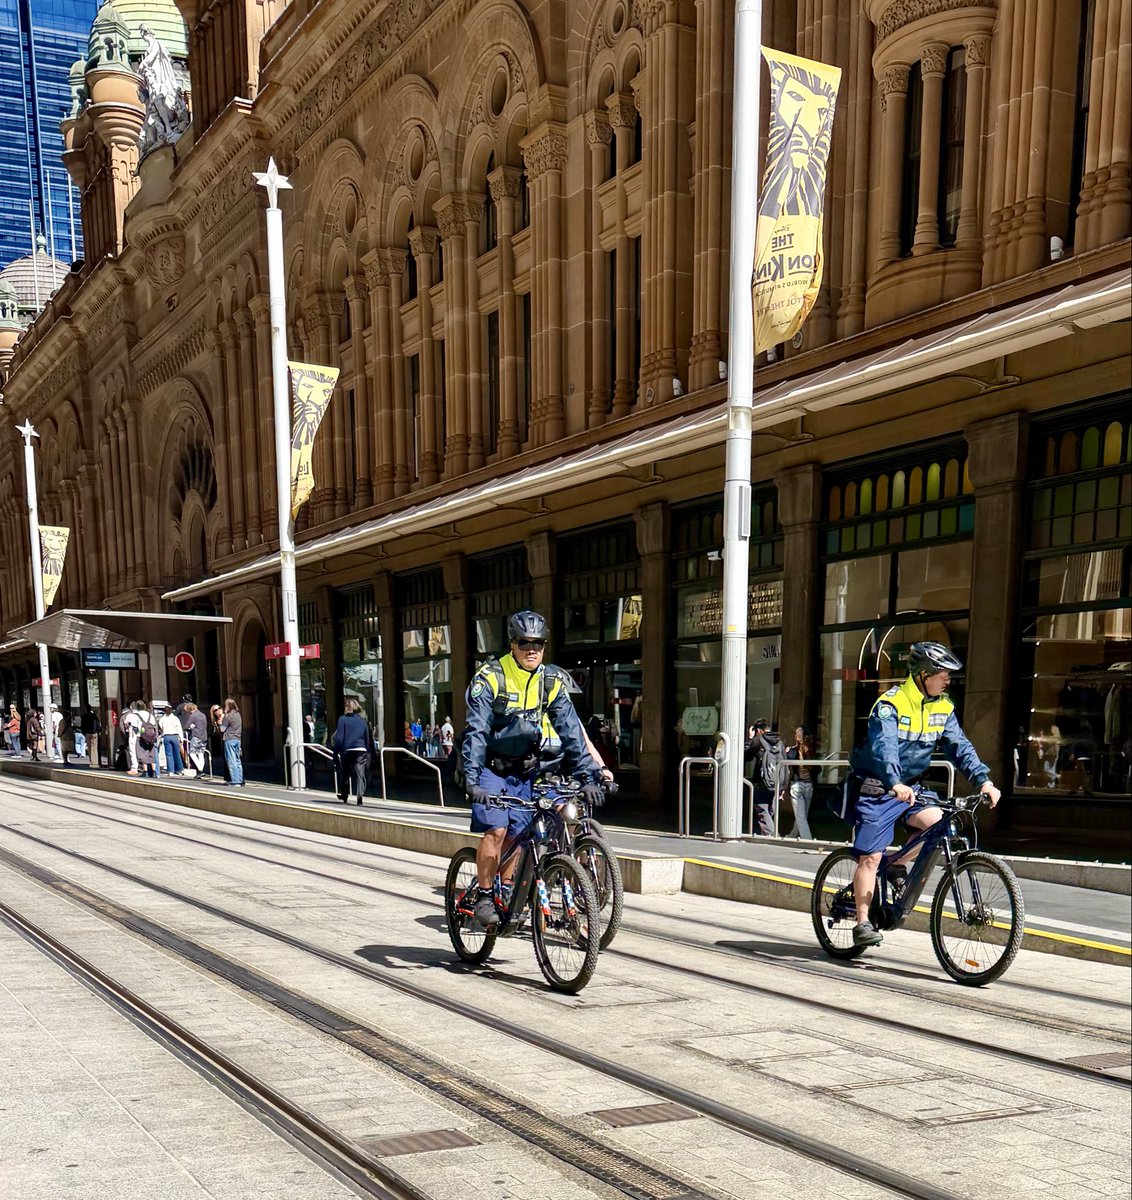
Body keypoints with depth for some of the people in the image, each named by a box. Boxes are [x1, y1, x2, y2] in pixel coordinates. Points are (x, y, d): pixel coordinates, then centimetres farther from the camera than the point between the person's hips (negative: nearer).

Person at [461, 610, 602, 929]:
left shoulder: (551, 681, -3)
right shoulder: (490, 677, -15)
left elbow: (570, 730, -4)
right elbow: (476, 731, -21)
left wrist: (588, 775, -11)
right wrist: (471, 778, -30)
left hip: (525, 770, 4)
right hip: (492, 767, -4)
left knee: (517, 835, 1)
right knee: (495, 830, -17)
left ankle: (505, 891, 22)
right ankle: (483, 897, -1)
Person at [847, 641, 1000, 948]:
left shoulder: (943, 708, 2)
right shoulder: (891, 704, -19)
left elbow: (959, 746, -2)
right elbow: (884, 746, -33)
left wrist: (983, 780, -17)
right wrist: (895, 783, -49)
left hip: (911, 786, 6)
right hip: (877, 788, -6)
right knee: (871, 856, -8)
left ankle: (898, 866, 4)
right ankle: (862, 923, 0)